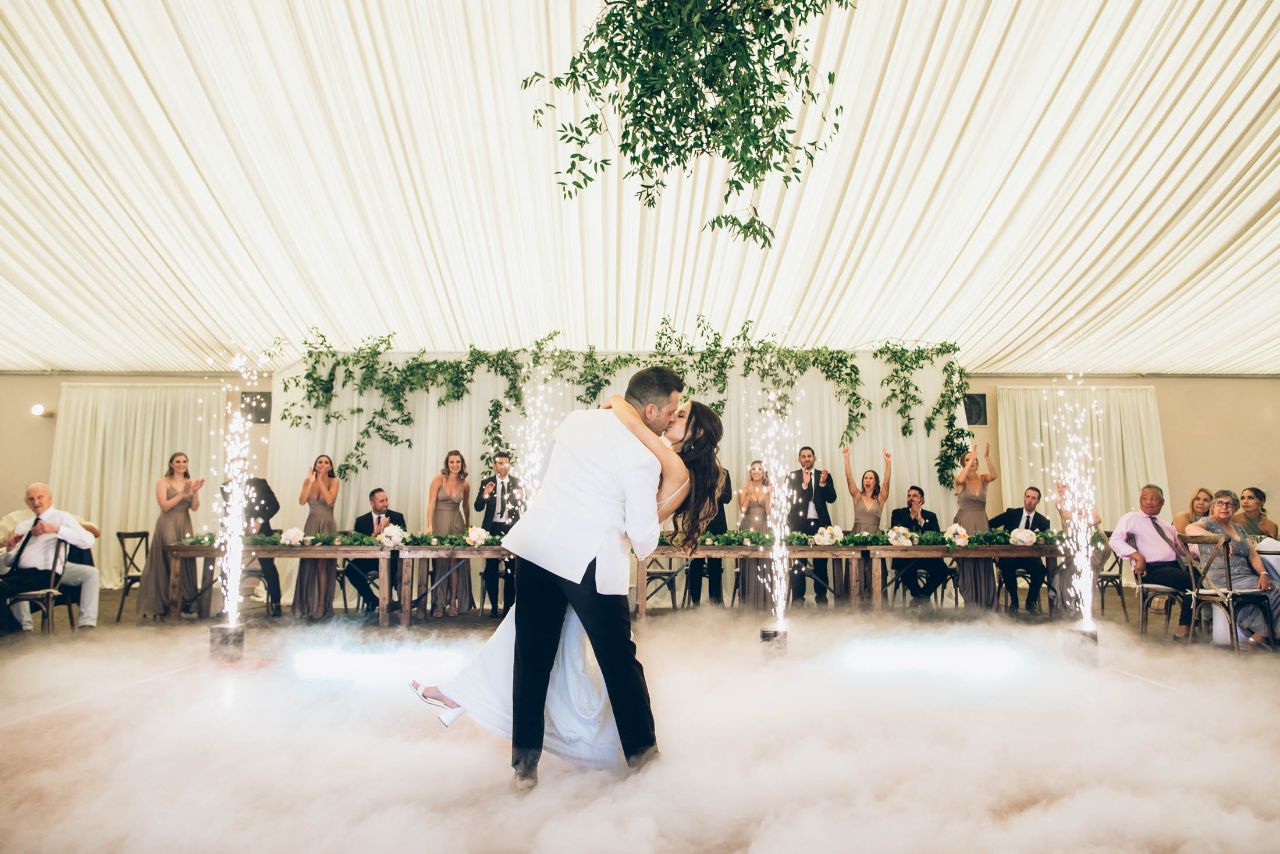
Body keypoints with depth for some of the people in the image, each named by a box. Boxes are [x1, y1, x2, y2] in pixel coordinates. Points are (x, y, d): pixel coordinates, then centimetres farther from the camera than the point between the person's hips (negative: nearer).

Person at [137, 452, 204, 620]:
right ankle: (162, 605, 0)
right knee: (167, 563, -5)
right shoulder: (163, 482, 0)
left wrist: (195, 492, -13)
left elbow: (195, 507, 2)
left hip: (185, 526, 4)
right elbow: (165, 506, -11)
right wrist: (182, 493, -17)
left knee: (186, 562, 1)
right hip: (167, 526, -4)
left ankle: (185, 602, 7)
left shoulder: (191, 482, 11)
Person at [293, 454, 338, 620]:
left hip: (327, 526, -3)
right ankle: (308, 605, 13)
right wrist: (310, 481, -12)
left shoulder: (333, 481, -3)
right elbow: (302, 501, -9)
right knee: (309, 565, 4)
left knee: (322, 565, -5)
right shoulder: (308, 480, 4)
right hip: (311, 525, 3)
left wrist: (321, 480, -14)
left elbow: (330, 500, -18)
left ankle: (321, 605, 0)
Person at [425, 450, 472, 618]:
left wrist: (468, 526, 21)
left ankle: (453, 603, 7)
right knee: (440, 563, 2)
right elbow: (431, 504, -11)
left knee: (455, 563, -1)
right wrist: (429, 526, -21)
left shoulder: (465, 485, 3)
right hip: (439, 523, -2)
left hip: (457, 524, 2)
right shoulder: (438, 480, -6)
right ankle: (439, 604, 7)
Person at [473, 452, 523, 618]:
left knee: (511, 570, 2)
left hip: (511, 529, 0)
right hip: (493, 528, 0)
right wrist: (485, 494, -17)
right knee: (491, 570, 2)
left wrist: (520, 498, -19)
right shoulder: (486, 483, 5)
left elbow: (523, 506, 3)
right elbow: (478, 507, 1)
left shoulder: (517, 482, 5)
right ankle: (494, 607, 12)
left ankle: (508, 607, 11)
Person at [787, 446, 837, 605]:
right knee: (798, 563, -1)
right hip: (799, 525, -2)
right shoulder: (792, 476, 6)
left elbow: (832, 498, 1)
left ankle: (821, 597, 14)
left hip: (820, 524, 2)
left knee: (821, 563, 4)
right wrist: (804, 484, -16)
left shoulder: (824, 475, 11)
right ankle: (798, 598, 4)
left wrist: (823, 483, -15)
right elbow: (790, 499, -6)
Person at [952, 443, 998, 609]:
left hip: (981, 525, 3)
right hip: (965, 525, -3)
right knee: (967, 566, 1)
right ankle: (971, 604, 10)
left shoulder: (983, 478, 6)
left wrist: (987, 457, -28)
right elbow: (960, 479, -26)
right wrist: (971, 459, -25)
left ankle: (985, 605, 11)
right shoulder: (961, 479, -1)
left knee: (984, 566, 3)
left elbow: (994, 475, -16)